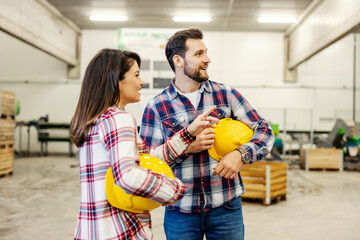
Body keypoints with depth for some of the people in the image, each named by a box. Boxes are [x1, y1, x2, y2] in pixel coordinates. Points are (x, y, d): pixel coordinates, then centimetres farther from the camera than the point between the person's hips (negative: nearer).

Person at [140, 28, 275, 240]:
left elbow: (264, 130, 4)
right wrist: (186, 146, -18)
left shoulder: (226, 94, 2)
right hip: (180, 211, -1)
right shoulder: (156, 107, -2)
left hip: (226, 206, 1)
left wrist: (242, 154, -15)